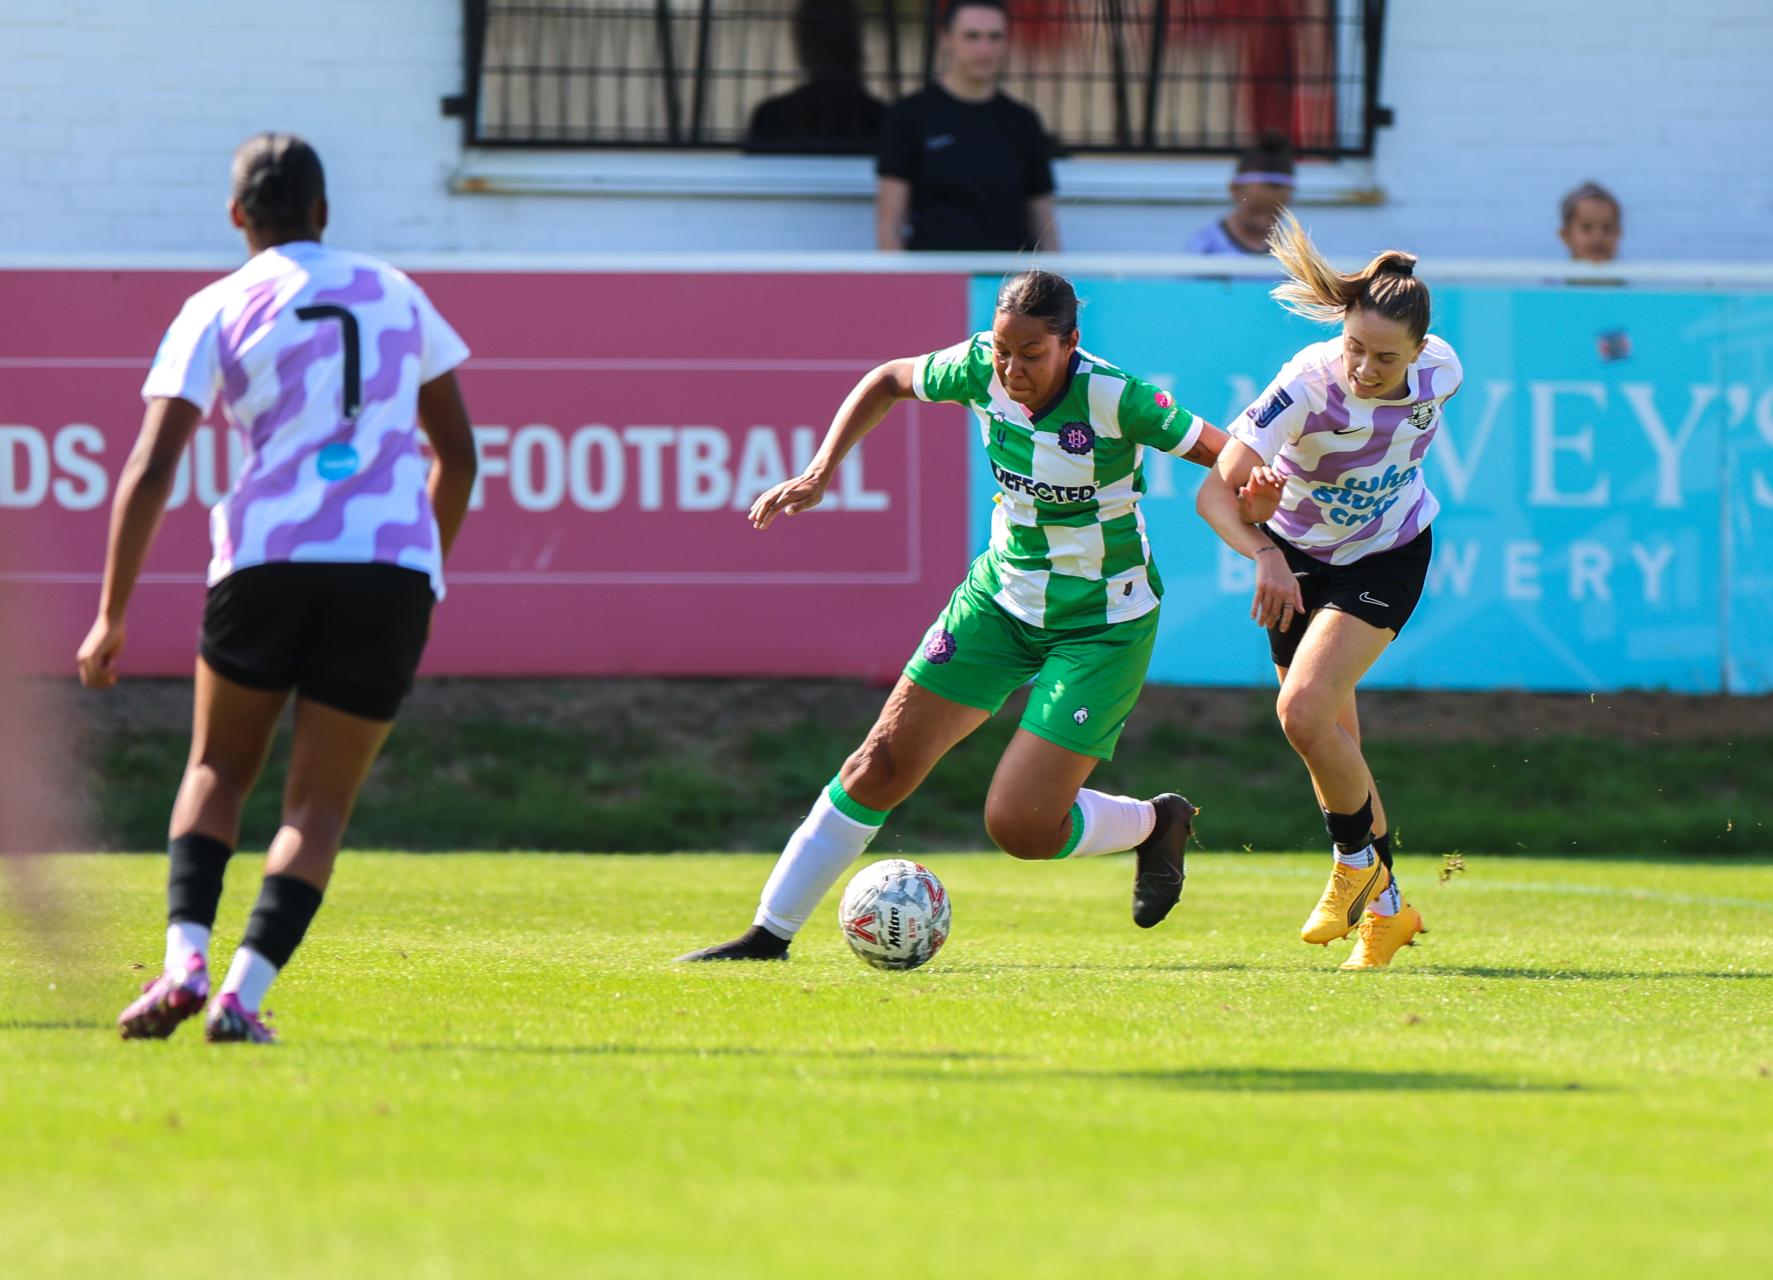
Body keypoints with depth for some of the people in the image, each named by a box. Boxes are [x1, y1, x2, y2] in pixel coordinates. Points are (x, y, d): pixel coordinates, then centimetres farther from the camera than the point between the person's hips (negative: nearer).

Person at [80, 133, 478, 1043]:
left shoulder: (216, 311, 6)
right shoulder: (395, 294, 15)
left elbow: (151, 471, -1)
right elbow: (458, 454, 20)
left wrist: (112, 617, 3)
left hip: (267, 559, -1)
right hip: (393, 566, 1)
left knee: (218, 770, 17)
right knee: (319, 803, 4)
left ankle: (186, 961, -4)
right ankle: (243, 993, -13)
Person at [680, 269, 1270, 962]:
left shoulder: (1112, 398, -26)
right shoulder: (979, 368, -11)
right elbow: (888, 380, 8)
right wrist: (819, 474, 0)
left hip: (1103, 626, -5)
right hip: (1001, 594, 5)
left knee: (1019, 826, -12)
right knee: (882, 765, -1)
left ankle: (1155, 823, 19)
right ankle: (769, 935, 8)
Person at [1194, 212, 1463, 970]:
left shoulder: (1441, 373, -21)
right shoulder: (1307, 386, -31)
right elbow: (1215, 489, -33)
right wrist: (1263, 555, -50)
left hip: (1388, 557, -1)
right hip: (1299, 557, 1)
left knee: (1304, 710, -21)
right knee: (1332, 739, 8)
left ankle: (1356, 860, 2)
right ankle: (1384, 906, 27)